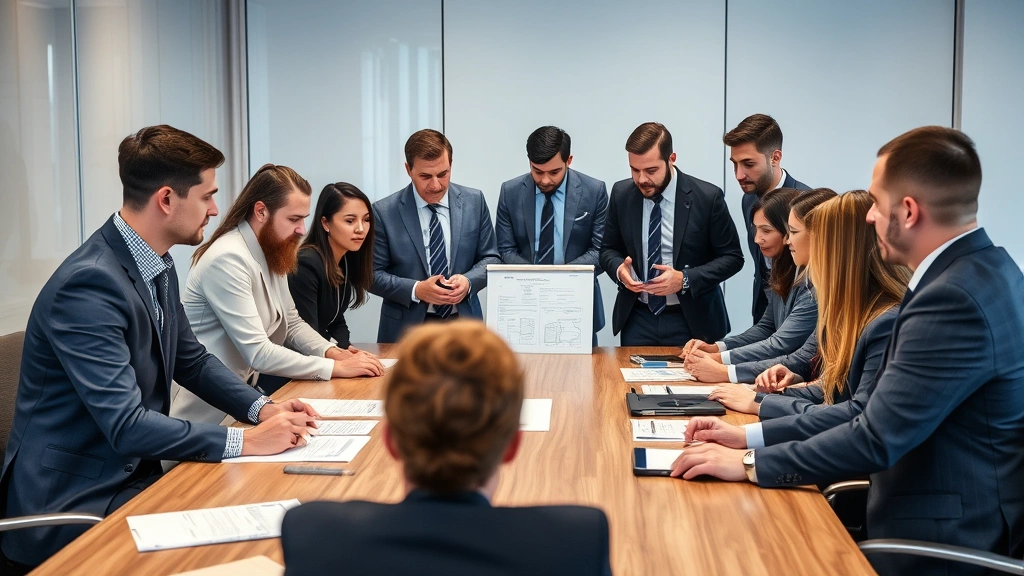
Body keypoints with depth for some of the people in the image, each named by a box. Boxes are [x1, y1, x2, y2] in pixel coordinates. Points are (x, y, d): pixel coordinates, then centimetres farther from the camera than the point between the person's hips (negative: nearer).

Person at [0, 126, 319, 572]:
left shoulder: (158, 265, 3)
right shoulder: (89, 284, -25)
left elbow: (191, 360, 15)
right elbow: (126, 425, -27)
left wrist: (261, 408, -1)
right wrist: (246, 441, -23)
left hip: (130, 473, 8)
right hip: (74, 504, -8)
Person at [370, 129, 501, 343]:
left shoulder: (474, 201, 2)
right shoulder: (384, 212, -5)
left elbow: (490, 258, 8)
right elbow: (373, 274, -2)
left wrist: (468, 281, -12)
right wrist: (416, 290, -17)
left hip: (464, 324, 2)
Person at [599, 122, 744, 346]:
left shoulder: (707, 197, -12)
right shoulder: (621, 194, -2)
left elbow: (732, 257, -6)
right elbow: (608, 249, 9)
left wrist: (685, 279, -20)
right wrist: (619, 269, -14)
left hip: (691, 320, -2)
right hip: (637, 319, 3)